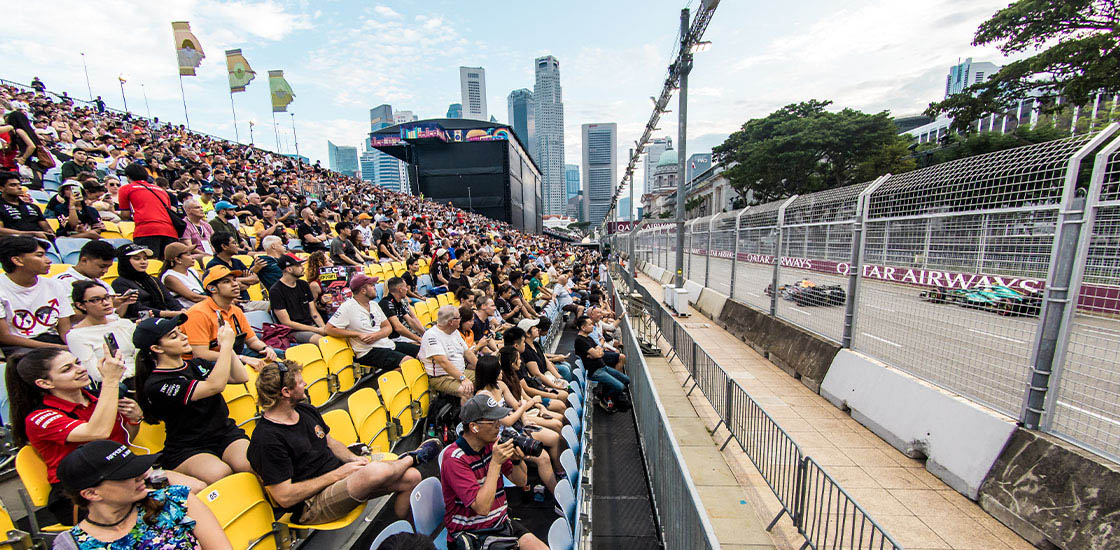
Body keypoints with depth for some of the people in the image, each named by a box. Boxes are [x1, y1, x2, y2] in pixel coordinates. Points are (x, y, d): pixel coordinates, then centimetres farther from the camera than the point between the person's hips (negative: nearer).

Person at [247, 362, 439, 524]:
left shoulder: (306, 410, 6)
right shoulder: (266, 440, -19)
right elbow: (285, 498, -19)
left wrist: (354, 458, 0)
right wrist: (337, 474, -17)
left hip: (340, 472, 8)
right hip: (312, 503, -8)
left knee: (411, 477, -8)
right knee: (376, 471, -36)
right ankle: (413, 458, -1)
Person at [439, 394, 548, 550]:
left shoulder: (492, 444, -1)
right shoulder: (454, 458, -20)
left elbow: (521, 481, 6)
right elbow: (482, 508, -25)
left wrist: (517, 460, -14)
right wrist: (496, 462, -27)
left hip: (501, 523, 6)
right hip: (470, 534, -6)